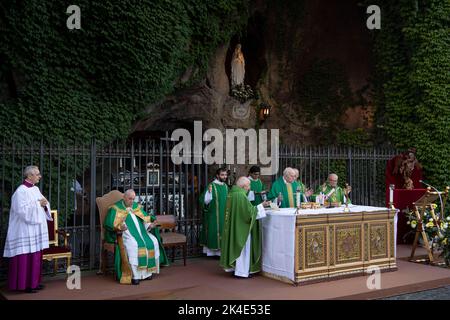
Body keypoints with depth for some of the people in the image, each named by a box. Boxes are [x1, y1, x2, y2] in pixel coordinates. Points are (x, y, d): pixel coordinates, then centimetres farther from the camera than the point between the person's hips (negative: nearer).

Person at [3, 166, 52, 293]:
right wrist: (38, 204, -16)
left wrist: (45, 204, -6)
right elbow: (22, 210, -22)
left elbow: (43, 204, 16)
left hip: (35, 230, 9)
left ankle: (34, 282, 20)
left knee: (35, 256, 11)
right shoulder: (21, 191, -14)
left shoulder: (35, 189, 12)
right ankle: (24, 284, 5)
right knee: (26, 258, -3)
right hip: (25, 231, -8)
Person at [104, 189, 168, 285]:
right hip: (126, 234, -5)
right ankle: (134, 275, -34)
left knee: (153, 242, -21)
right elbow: (109, 224, -4)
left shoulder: (137, 207, 21)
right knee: (133, 245, -36)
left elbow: (146, 219, 18)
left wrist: (150, 225, -6)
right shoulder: (116, 208, 6)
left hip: (141, 232, 5)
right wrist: (119, 227, -23)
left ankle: (148, 271, -16)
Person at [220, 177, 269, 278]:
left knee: (236, 246, 18)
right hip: (241, 226, -9)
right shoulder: (241, 195, -22)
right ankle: (241, 271, 7)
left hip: (233, 226, 9)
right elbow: (249, 211, -20)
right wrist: (261, 205, -9)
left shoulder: (232, 193, 7)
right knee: (242, 247, 1)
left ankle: (233, 266, 26)